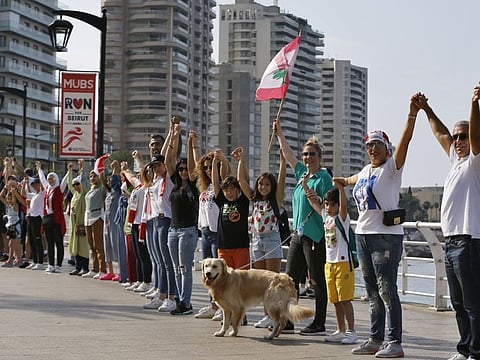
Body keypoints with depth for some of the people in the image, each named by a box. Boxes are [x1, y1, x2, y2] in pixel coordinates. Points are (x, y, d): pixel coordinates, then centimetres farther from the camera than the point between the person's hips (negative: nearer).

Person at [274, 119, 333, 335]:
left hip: (315, 235, -8)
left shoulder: (324, 177, -8)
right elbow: (288, 155, 28)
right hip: (298, 234, 8)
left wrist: (317, 199, -29)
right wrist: (279, 134, 30)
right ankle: (286, 321, 15)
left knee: (317, 280, -3)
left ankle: (319, 324, 2)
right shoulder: (302, 172, 15)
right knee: (290, 278, 9)